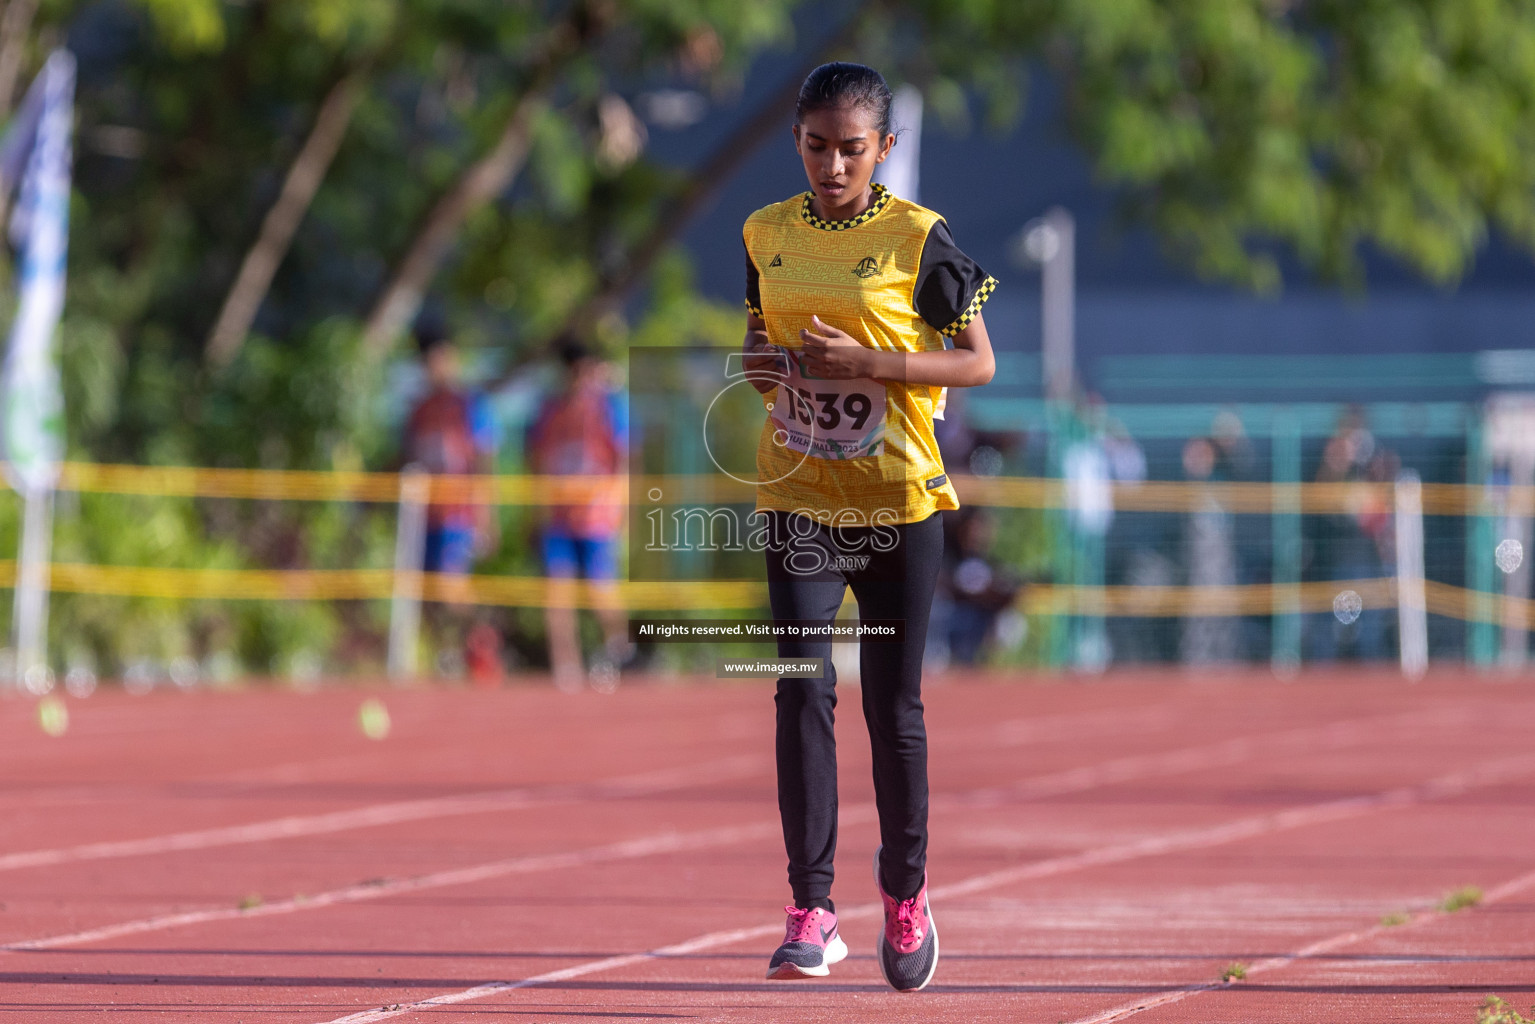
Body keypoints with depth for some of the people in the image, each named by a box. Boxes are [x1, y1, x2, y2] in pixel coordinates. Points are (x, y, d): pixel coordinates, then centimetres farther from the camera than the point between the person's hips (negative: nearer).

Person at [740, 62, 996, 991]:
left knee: (894, 705, 6)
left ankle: (906, 891, 26)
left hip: (899, 499, -2)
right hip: (797, 496, 2)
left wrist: (865, 362, -18)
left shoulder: (919, 239, -6)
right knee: (803, 690, -9)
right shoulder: (768, 235, 7)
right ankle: (812, 912, -10)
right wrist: (758, 365, -4)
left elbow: (979, 363, -5)